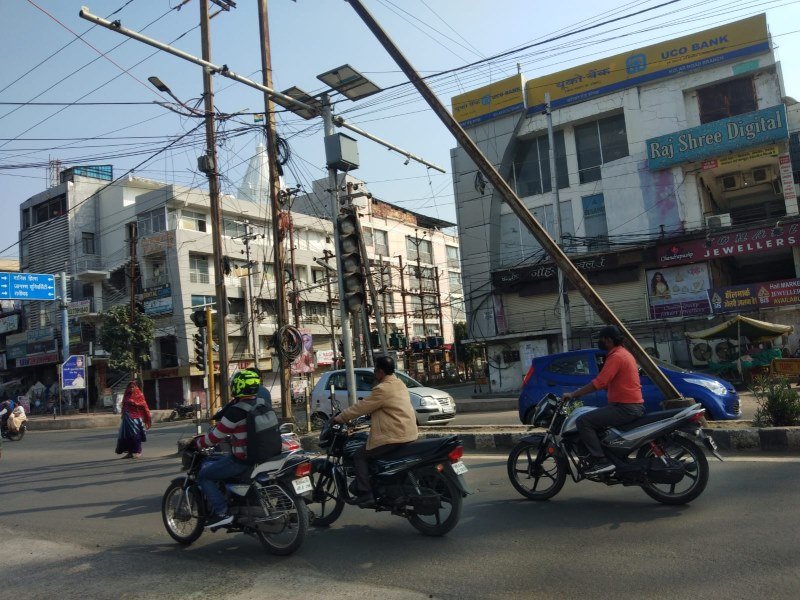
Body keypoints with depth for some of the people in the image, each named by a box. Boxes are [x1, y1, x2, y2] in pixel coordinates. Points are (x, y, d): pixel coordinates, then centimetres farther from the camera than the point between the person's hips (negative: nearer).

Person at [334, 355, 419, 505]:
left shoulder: (383, 389, -15)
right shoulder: (399, 384, 13)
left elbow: (361, 407, -10)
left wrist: (339, 418, 1)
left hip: (394, 436, -10)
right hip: (408, 433, 10)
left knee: (359, 456, -2)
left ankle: (365, 494, -8)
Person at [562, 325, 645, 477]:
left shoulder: (616, 356, -14)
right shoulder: (624, 353, 18)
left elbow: (599, 383, -23)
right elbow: (606, 383, 21)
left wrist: (573, 394, -17)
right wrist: (580, 392, 16)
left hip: (625, 408, -11)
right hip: (634, 406, 11)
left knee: (583, 422, -16)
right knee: (594, 418, 24)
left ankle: (601, 461, -19)